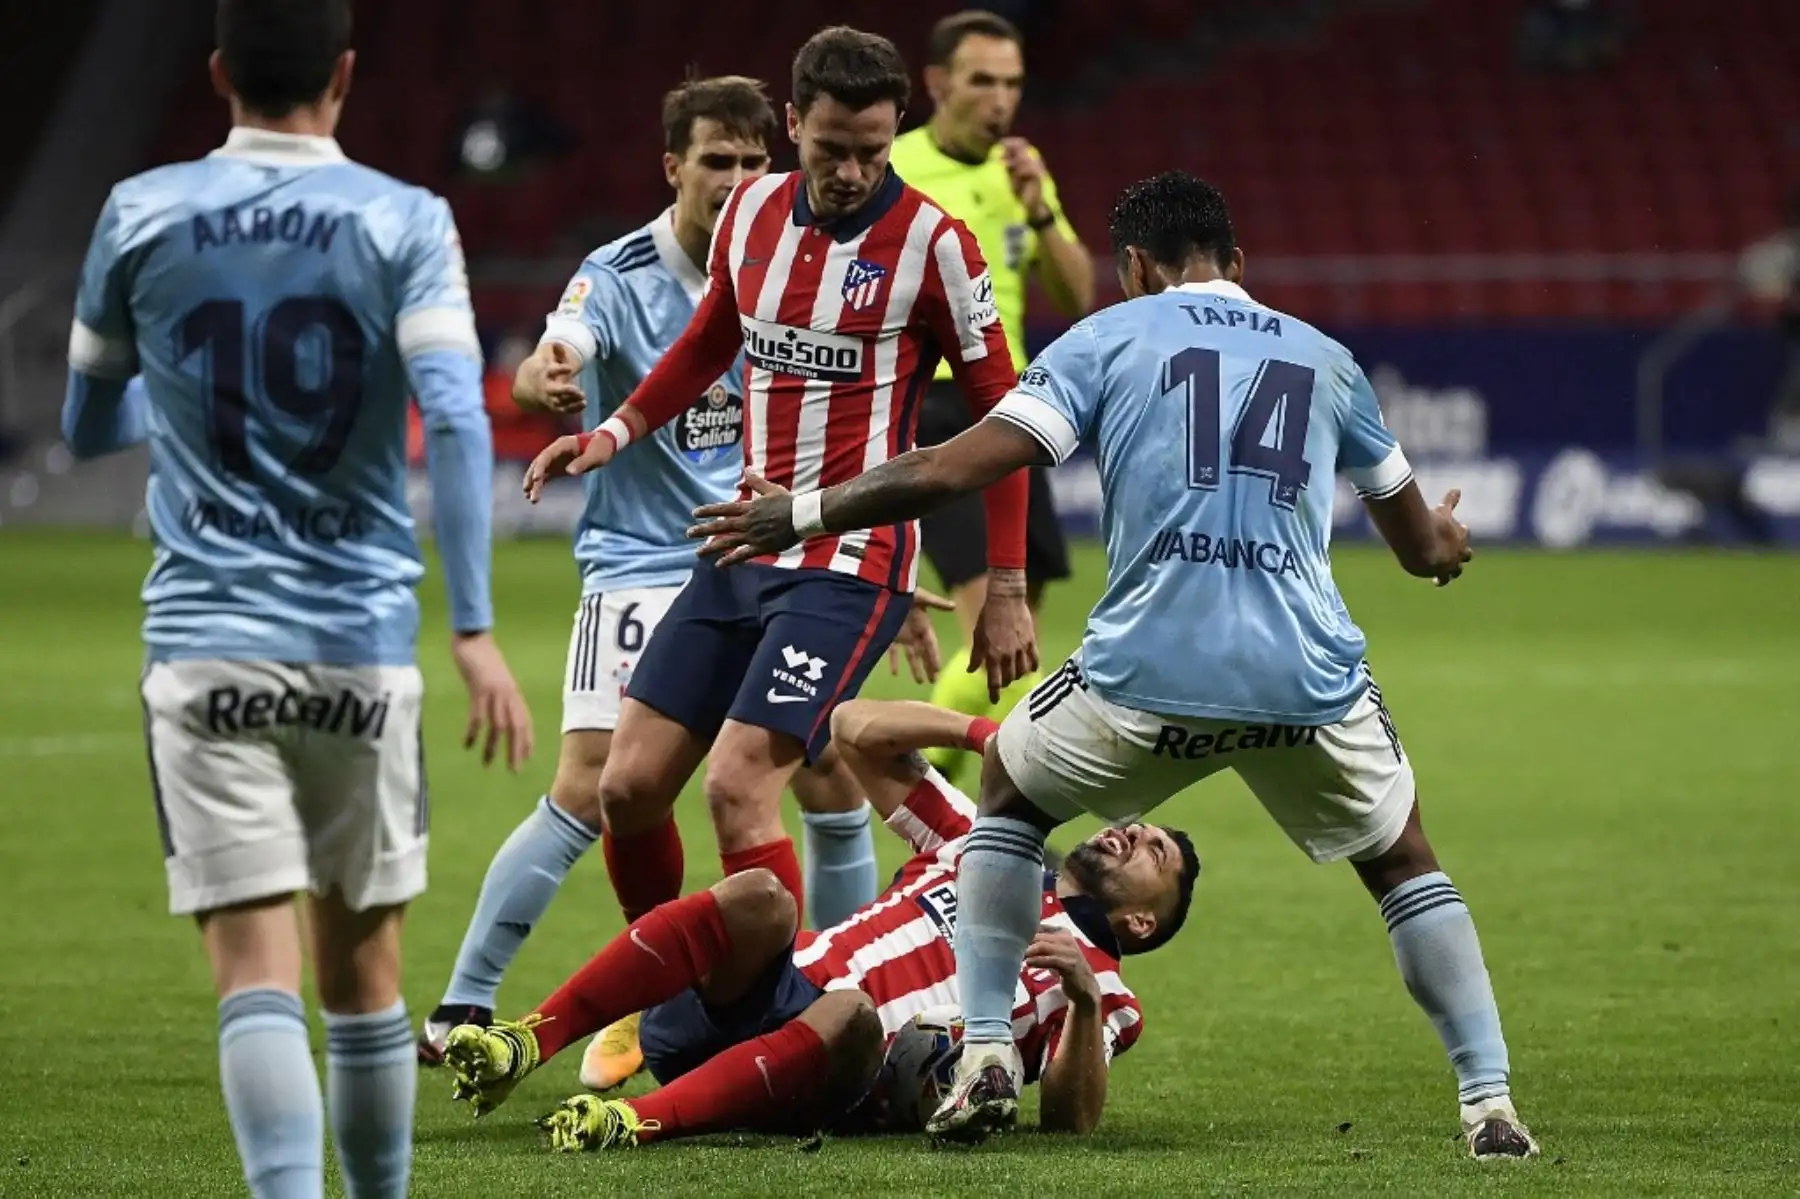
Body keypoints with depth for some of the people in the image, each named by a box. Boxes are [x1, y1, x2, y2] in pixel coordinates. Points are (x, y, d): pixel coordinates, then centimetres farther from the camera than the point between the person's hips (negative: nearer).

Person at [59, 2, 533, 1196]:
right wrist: (476, 629, -14)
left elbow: (91, 426, 15)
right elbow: (455, 420, -13)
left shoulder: (140, 216, 3)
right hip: (361, 642, 1)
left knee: (257, 976, -8)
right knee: (363, 972, 15)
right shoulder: (405, 222, -1)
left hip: (205, 640, -1)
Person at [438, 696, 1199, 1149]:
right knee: (758, 898, -29)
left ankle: (640, 1122, -57)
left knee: (848, 1011, -39)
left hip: (841, 1081, -4)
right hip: (749, 1006, 4)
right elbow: (857, 730, 28)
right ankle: (522, 1046, -37)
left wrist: (1083, 1002, -18)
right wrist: (985, 733, 17)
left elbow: (1070, 1120, -1)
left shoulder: (1102, 994, 19)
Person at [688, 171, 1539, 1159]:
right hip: (1311, 685, 2)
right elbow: (1421, 546, 29)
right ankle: (1489, 1105, 12)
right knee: (1404, 864, 25)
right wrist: (1446, 542, 55)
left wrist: (803, 513, 10)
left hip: (1150, 673, -2)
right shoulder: (1324, 359, 20)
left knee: (1009, 791, 27)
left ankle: (985, 1056, 16)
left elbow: (959, 467, -1)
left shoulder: (1109, 338, 10)